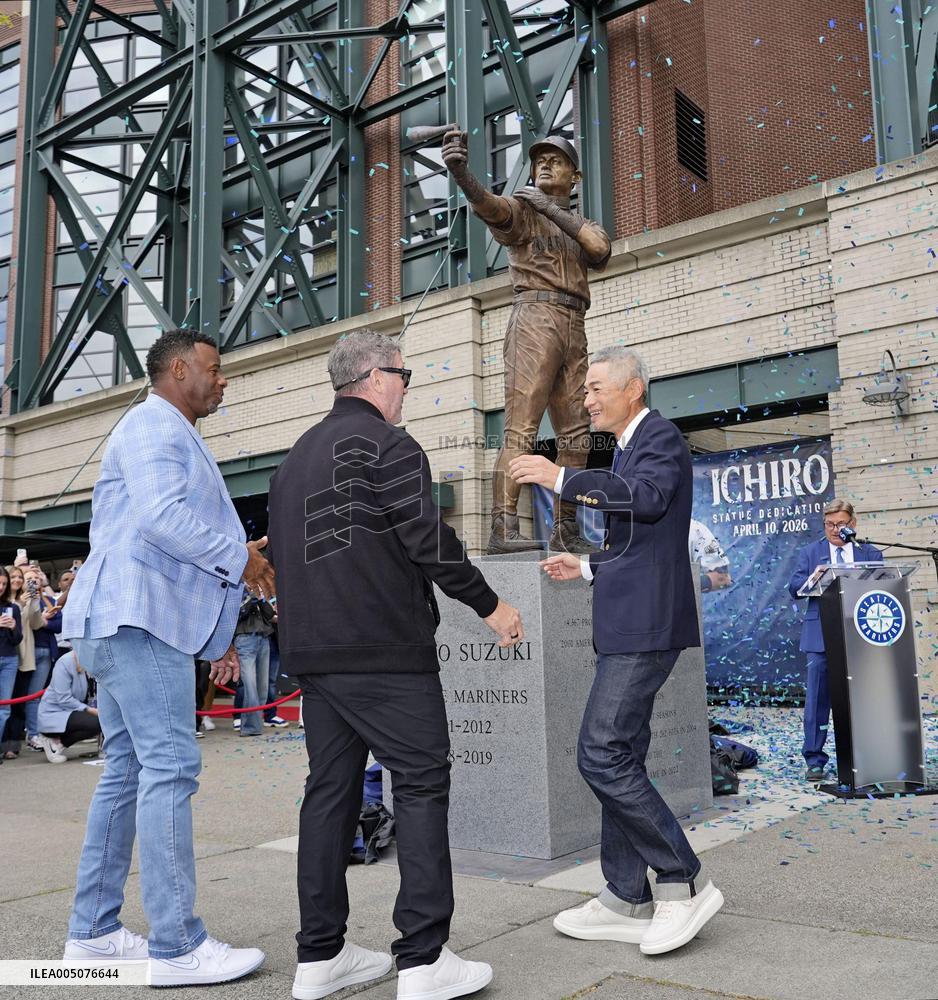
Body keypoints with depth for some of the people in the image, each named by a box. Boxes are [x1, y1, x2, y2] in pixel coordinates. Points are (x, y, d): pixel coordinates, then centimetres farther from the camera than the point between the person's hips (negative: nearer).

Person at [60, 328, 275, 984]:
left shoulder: (178, 438, 27)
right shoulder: (153, 426, -5)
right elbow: (162, 517, -22)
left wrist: (218, 630, 22)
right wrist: (241, 558, -12)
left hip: (131, 621, 11)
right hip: (138, 617, -11)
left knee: (128, 773, 10)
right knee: (170, 767, -12)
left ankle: (93, 932, 17)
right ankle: (177, 947, -9)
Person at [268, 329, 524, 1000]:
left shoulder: (297, 456, 19)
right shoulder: (386, 444, -8)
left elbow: (281, 552, 23)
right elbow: (429, 540, -14)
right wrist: (490, 605, -4)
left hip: (312, 649, 9)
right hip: (383, 650, -8)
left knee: (331, 788, 11)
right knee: (422, 783, -3)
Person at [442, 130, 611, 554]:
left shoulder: (581, 227, 25)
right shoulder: (522, 209, 9)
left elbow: (601, 250, 1)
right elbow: (490, 206, -15)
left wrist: (553, 208, -3)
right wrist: (461, 174, -36)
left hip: (574, 331, 7)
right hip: (536, 317, -7)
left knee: (576, 436, 3)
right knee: (522, 428, -17)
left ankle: (565, 531, 8)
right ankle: (504, 528, -23)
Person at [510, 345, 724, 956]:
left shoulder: (661, 437, -7)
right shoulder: (632, 446, 22)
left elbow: (646, 497, -28)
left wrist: (561, 479, -25)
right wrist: (587, 567, 18)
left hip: (645, 624, -10)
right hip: (628, 625, 10)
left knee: (602, 755, -13)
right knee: (619, 758, 11)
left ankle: (684, 884, -1)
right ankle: (627, 901, 19)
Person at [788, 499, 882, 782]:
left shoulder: (870, 553, 14)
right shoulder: (809, 552, 11)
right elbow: (795, 587, 2)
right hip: (822, 636, -1)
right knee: (818, 698, -4)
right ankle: (814, 760, 2)